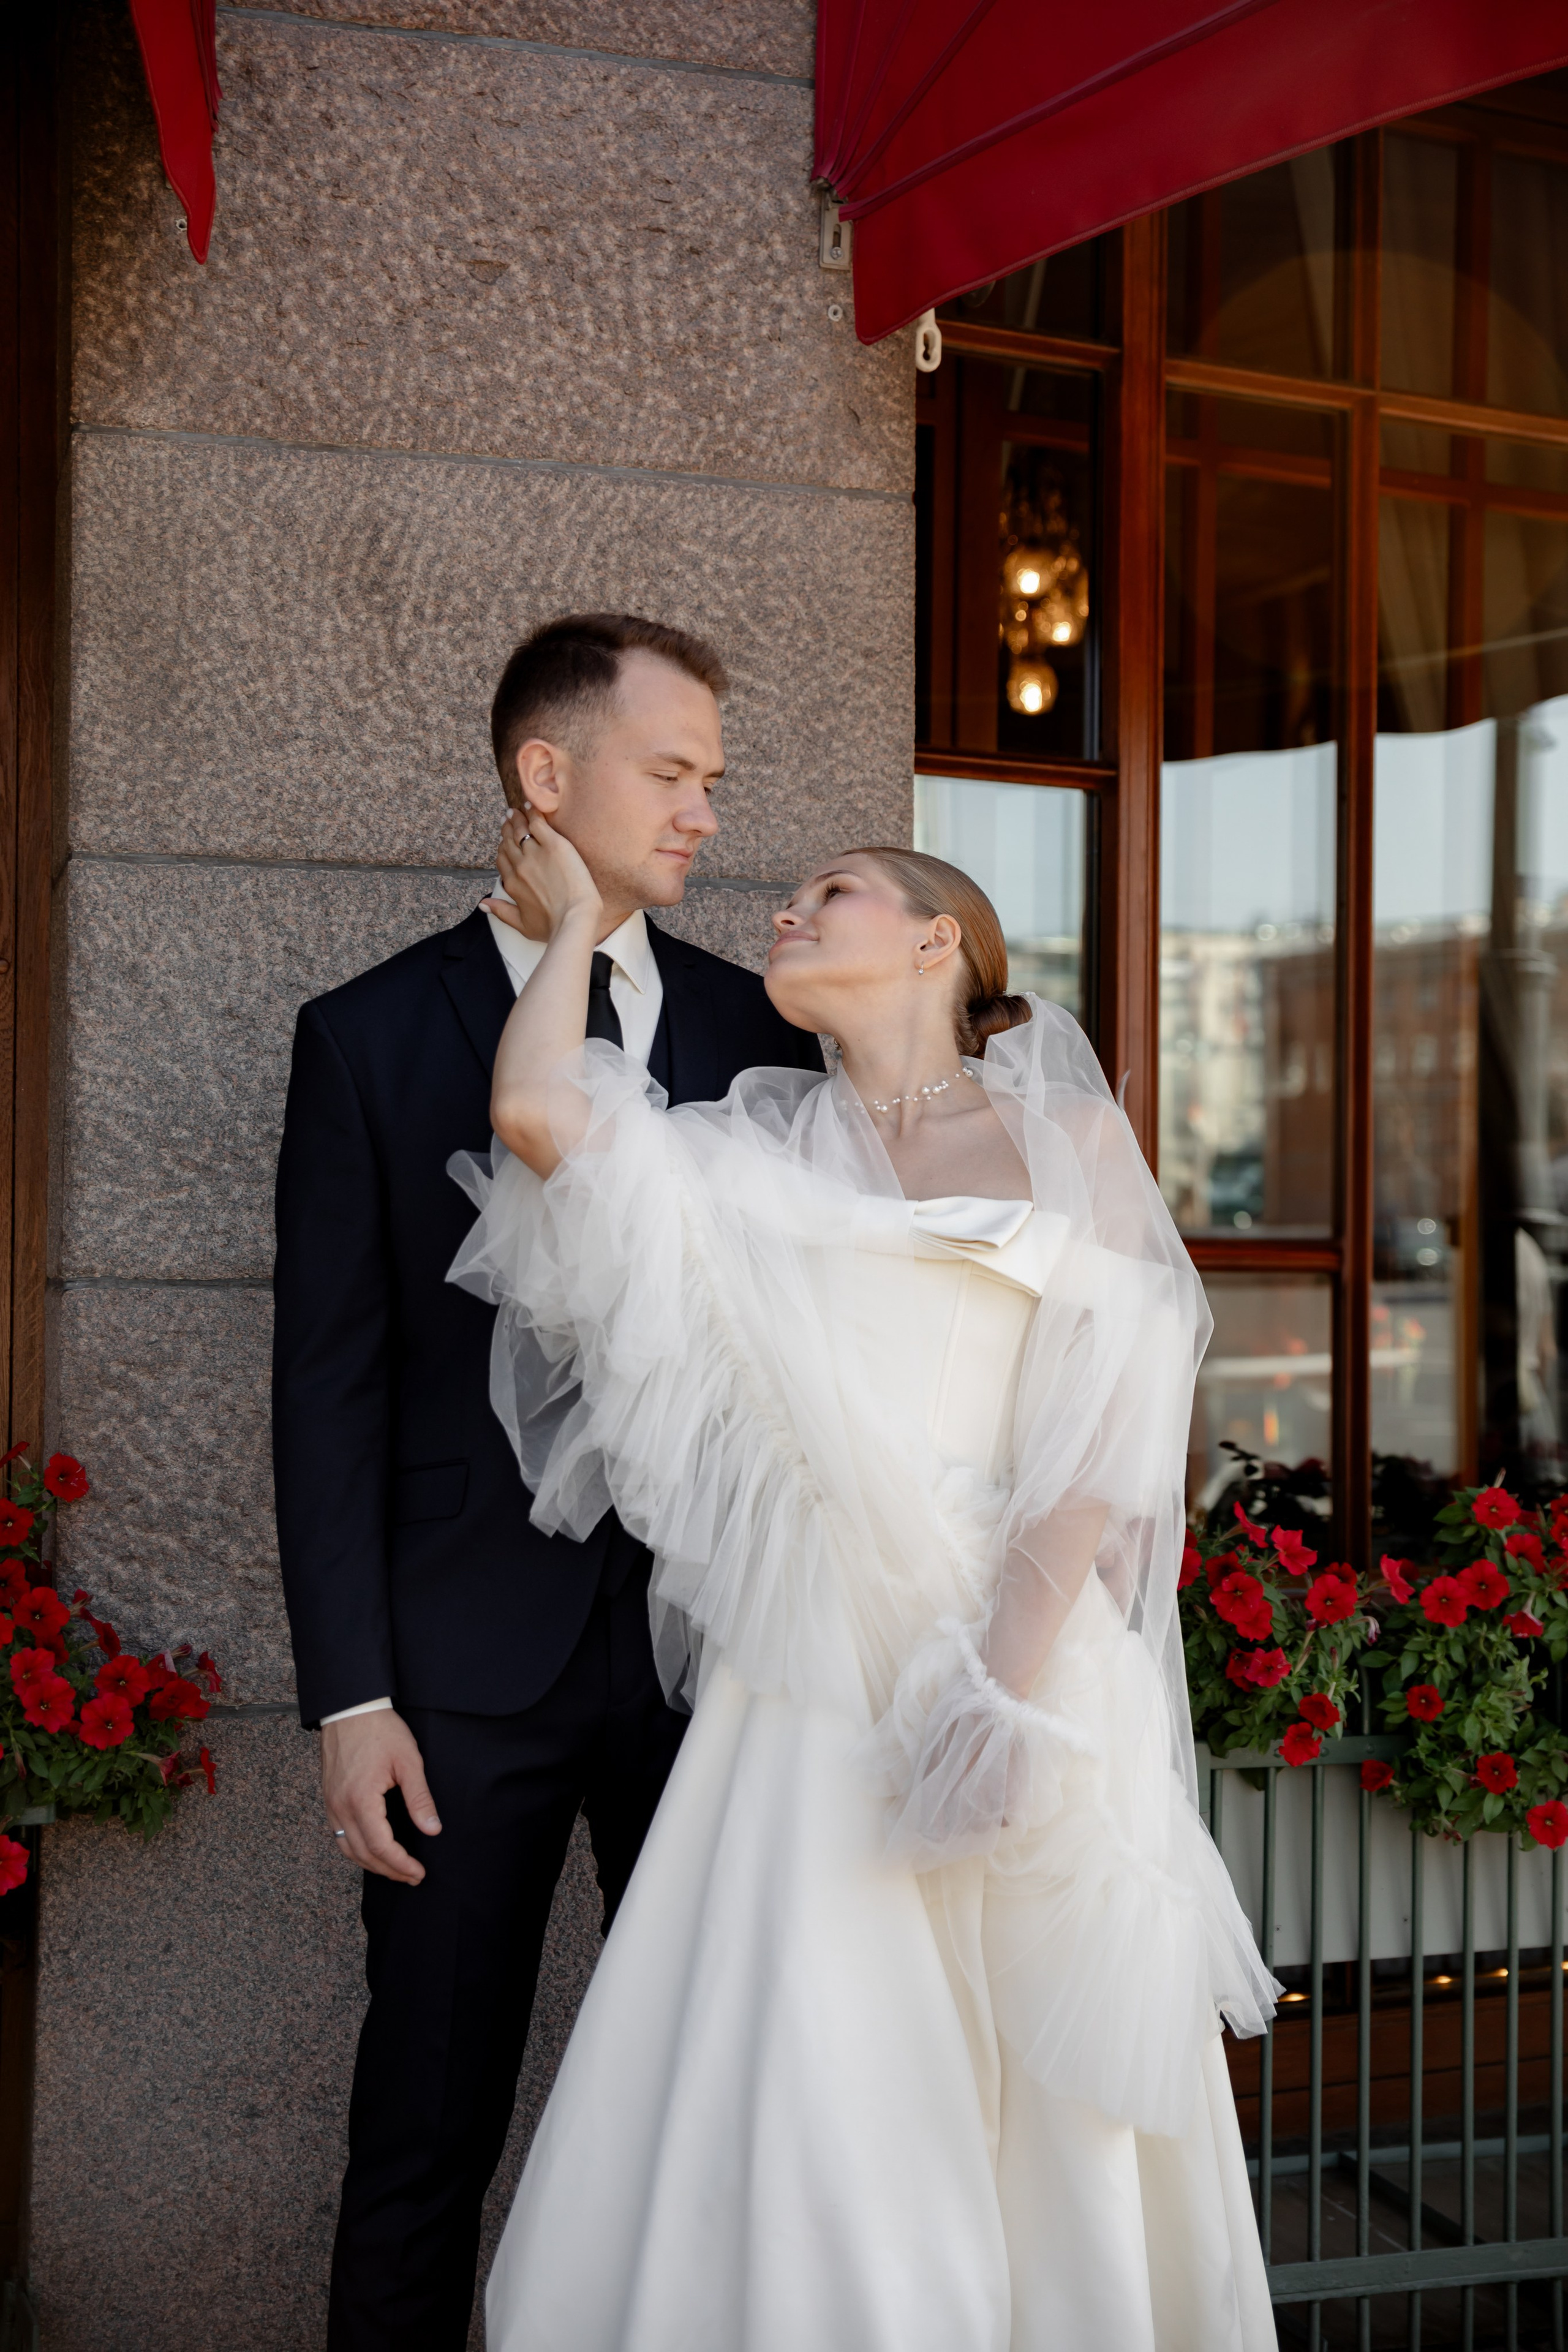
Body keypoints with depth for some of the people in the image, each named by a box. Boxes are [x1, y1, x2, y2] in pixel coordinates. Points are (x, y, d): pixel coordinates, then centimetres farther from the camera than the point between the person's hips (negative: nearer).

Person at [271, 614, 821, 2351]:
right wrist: (350, 1699, -7)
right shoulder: (370, 1037, 1)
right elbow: (329, 1386, -1)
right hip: (470, 1666, -2)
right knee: (427, 2128, 8)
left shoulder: (763, 1037, 7)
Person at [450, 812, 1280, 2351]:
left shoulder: (1068, 1142, 7)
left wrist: (1009, 1679, -14)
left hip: (1018, 1652, -2)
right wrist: (575, 921, 13)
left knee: (1035, 2123, 4)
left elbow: (1104, 1434, -3)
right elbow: (537, 1109, -3)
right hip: (806, 1686, 2)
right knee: (795, 2124, 0)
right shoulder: (765, 1157, 14)